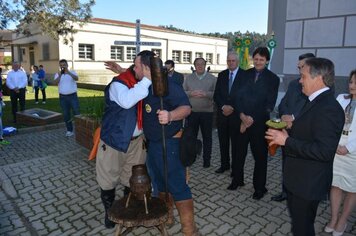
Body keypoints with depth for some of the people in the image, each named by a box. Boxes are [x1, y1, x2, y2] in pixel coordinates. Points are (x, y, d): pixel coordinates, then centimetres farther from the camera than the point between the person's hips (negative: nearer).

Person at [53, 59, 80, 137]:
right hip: (63, 97, 2)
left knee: (76, 113, -2)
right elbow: (56, 81, -17)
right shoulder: (57, 74, 4)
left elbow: (76, 78, -22)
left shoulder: (72, 72, 0)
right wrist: (59, 75, -36)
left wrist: (68, 72, -36)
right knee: (66, 115, 9)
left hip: (73, 96, -2)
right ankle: (69, 130, 20)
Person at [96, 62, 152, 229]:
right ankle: (109, 212, 34)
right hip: (114, 140, -5)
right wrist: (146, 80, -36)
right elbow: (126, 101, -38)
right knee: (109, 179, 11)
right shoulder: (119, 83, -18)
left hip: (136, 141, 5)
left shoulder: (144, 84, 2)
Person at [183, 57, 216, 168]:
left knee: (207, 137, 7)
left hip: (207, 112, -1)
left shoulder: (212, 78, 3)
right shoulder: (188, 78, 8)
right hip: (192, 112, 1)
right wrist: (191, 93, -16)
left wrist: (205, 94, -19)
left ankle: (206, 159, 19)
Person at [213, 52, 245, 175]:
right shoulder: (221, 75, 10)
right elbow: (216, 95, 6)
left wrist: (232, 108, -10)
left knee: (235, 142, 4)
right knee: (223, 141, 10)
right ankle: (224, 164, 25)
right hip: (222, 113, 4)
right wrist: (223, 107, -9)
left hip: (236, 114, -4)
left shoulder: (244, 75, -3)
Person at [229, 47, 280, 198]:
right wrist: (242, 115, -11)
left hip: (259, 122, -3)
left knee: (260, 155, 7)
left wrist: (252, 119, -10)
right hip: (242, 119, 3)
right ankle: (237, 179, 30)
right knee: (240, 151, 12)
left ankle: (260, 187, 21)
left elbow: (270, 104, -6)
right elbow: (239, 96, 3)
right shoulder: (247, 74, 7)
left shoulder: (273, 78, -1)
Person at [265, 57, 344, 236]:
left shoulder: (328, 108, -24)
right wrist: (290, 129, 1)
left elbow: (324, 151, -31)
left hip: (308, 183, -9)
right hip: (299, 178, 9)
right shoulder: (316, 101, 7)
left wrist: (286, 141, -26)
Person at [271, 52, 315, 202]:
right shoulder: (293, 84, 11)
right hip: (288, 131, 6)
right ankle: (286, 191, 33)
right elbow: (282, 105, 9)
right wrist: (284, 116, -11)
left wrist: (294, 117, -18)